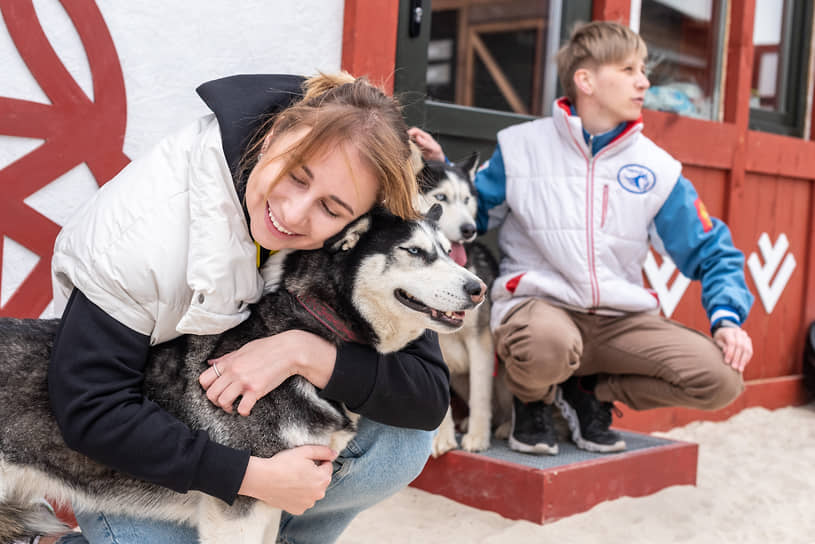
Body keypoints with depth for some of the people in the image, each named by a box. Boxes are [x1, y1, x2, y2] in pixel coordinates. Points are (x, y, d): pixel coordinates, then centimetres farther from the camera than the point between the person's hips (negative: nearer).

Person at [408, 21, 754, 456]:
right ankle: (531, 401, 0)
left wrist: (728, 318, -6)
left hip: (622, 320, 4)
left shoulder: (656, 168, 6)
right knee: (548, 344, -41)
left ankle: (589, 394, 8)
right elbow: (473, 213, 13)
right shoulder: (521, 147, 2)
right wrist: (440, 169, -4)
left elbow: (711, 252, 10)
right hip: (535, 303, -3)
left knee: (722, 378, -17)